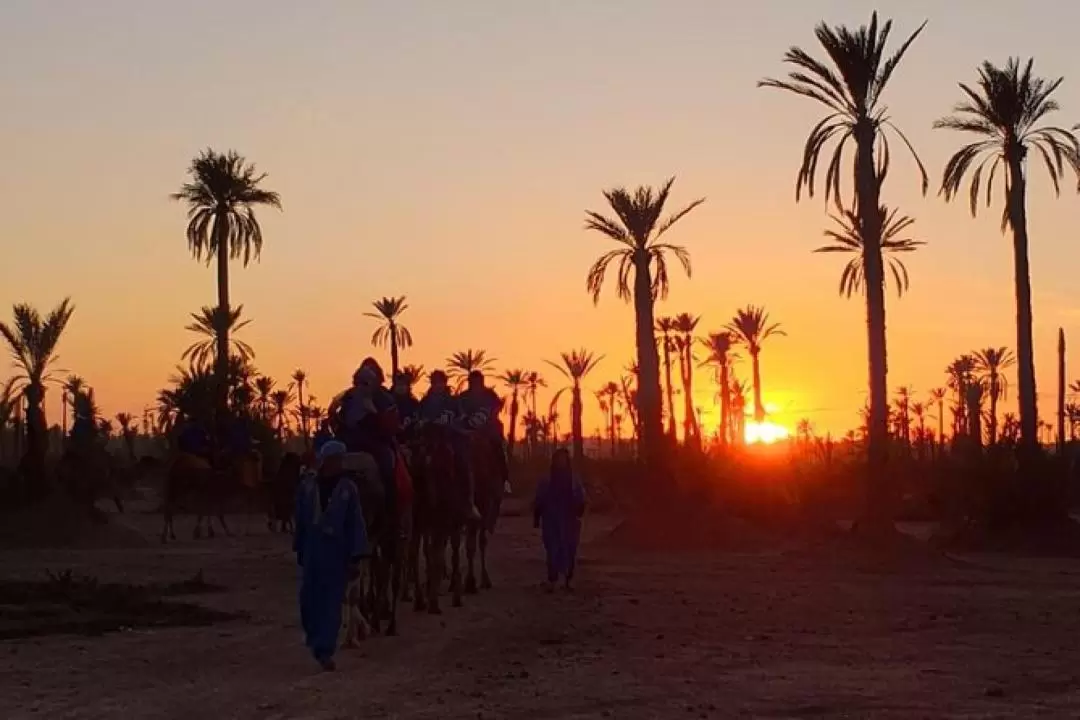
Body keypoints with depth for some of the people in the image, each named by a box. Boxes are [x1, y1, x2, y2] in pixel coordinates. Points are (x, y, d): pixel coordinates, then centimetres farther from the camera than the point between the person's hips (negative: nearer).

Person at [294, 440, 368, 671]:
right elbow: (300, 519, 7)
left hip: (338, 552, -2)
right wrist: (299, 549, 10)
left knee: (332, 601, -3)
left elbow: (356, 524, -6)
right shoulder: (307, 485, -1)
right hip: (312, 550, 2)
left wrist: (355, 556, -10)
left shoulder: (348, 488, -6)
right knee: (310, 597, 6)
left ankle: (324, 650, -2)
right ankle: (314, 636, 31)